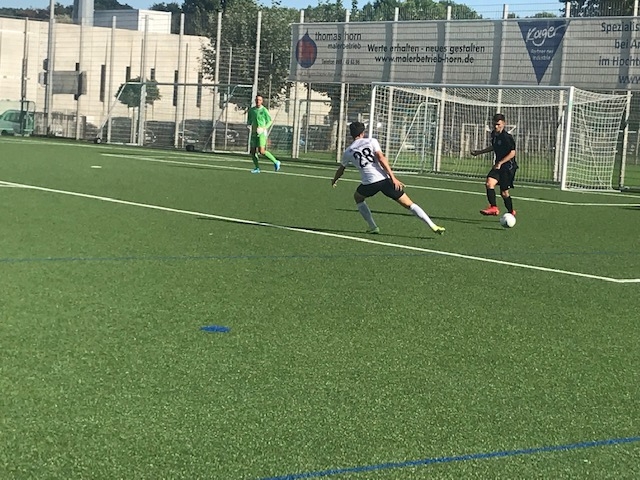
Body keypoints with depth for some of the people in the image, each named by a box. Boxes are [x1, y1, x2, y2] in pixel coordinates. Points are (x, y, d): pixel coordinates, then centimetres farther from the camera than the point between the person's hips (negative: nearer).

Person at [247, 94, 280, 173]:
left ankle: (275, 162, -3)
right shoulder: (251, 110, 10)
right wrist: (249, 123, -4)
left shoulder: (264, 110, -6)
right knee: (252, 151, 1)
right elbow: (249, 121, 20)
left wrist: (264, 128, -17)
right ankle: (257, 168, 14)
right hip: (254, 133, 6)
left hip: (262, 133, -6)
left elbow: (269, 121, -1)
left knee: (262, 151, -18)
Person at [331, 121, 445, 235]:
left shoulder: (348, 152, 16)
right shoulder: (371, 141, 10)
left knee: (357, 197, 34)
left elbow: (340, 170, 32)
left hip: (369, 183, 0)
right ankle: (433, 226, -6)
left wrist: (334, 181, 53)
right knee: (409, 204, 5)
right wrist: (393, 178, -10)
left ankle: (373, 227, 24)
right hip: (384, 179, 0)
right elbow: (381, 159, -5)